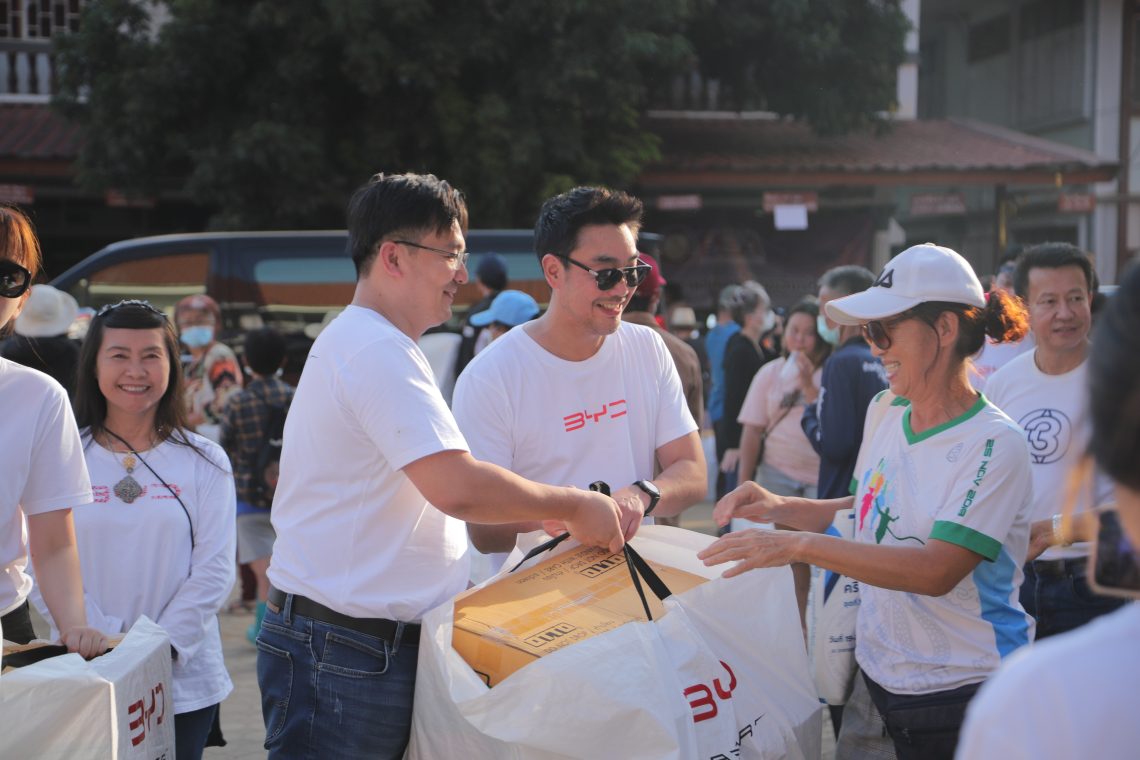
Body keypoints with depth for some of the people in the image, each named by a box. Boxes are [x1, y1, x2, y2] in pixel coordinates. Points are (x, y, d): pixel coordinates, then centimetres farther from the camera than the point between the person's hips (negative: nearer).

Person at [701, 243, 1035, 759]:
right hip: (878, 674, 6)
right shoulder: (884, 411, 4)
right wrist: (778, 508, -1)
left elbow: (938, 570, -27)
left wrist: (800, 545, -31)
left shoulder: (994, 444, -18)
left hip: (962, 695, -6)